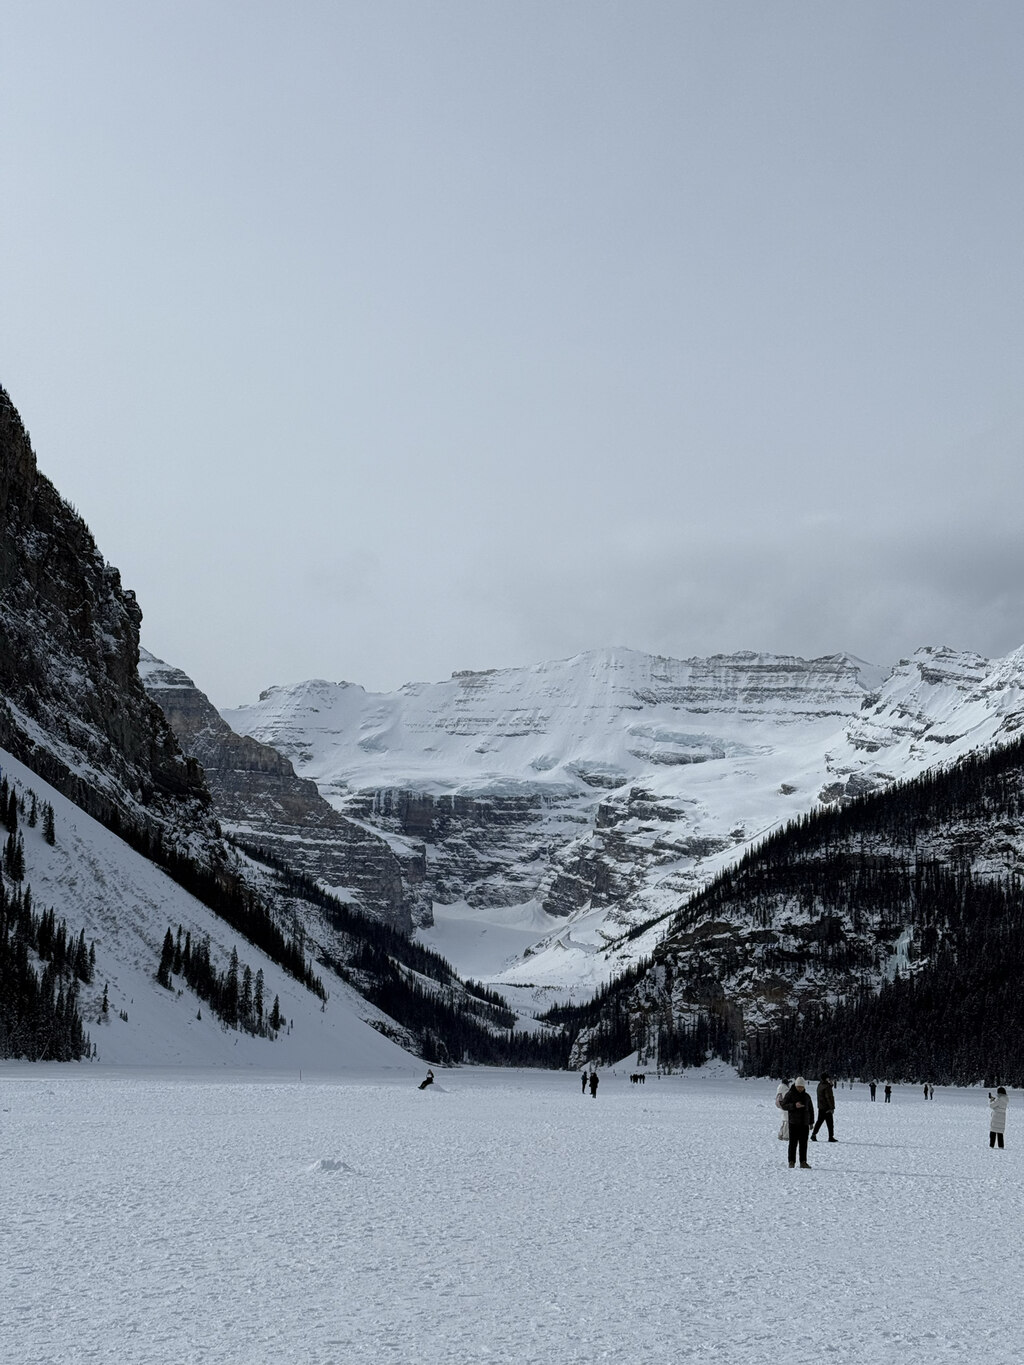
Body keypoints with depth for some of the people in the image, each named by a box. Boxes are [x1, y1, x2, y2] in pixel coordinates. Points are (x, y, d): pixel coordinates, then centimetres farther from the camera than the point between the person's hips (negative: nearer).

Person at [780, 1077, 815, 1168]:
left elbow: (811, 1109, 21)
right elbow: (784, 1105, -9)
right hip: (794, 1123, -4)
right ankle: (791, 1162, 0)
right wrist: (794, 1105, -24)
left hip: (804, 1124, 4)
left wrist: (811, 1122, 16)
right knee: (793, 1143, -5)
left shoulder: (806, 1096, 14)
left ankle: (803, 1162, 8)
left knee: (803, 1144, 4)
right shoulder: (790, 1095, 0)